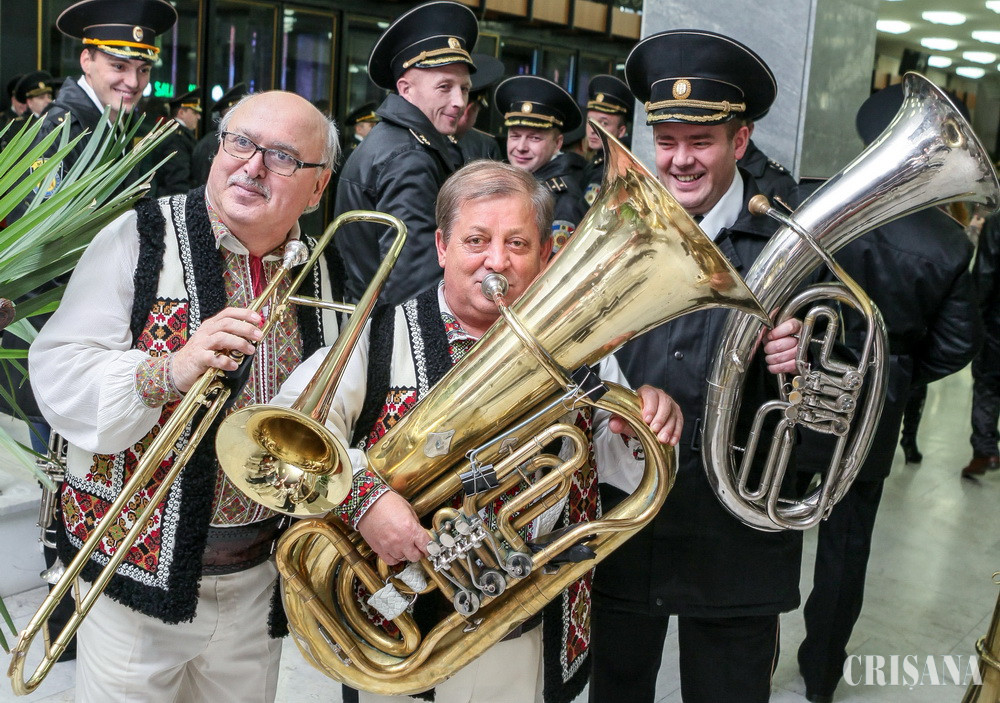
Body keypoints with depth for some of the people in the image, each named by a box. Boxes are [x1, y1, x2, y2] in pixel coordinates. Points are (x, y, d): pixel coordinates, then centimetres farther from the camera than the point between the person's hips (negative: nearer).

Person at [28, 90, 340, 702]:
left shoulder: (314, 267, 4)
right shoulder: (141, 239, -10)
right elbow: (57, 381, -17)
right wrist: (168, 372, -32)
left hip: (258, 576, 4)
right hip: (143, 570, -4)